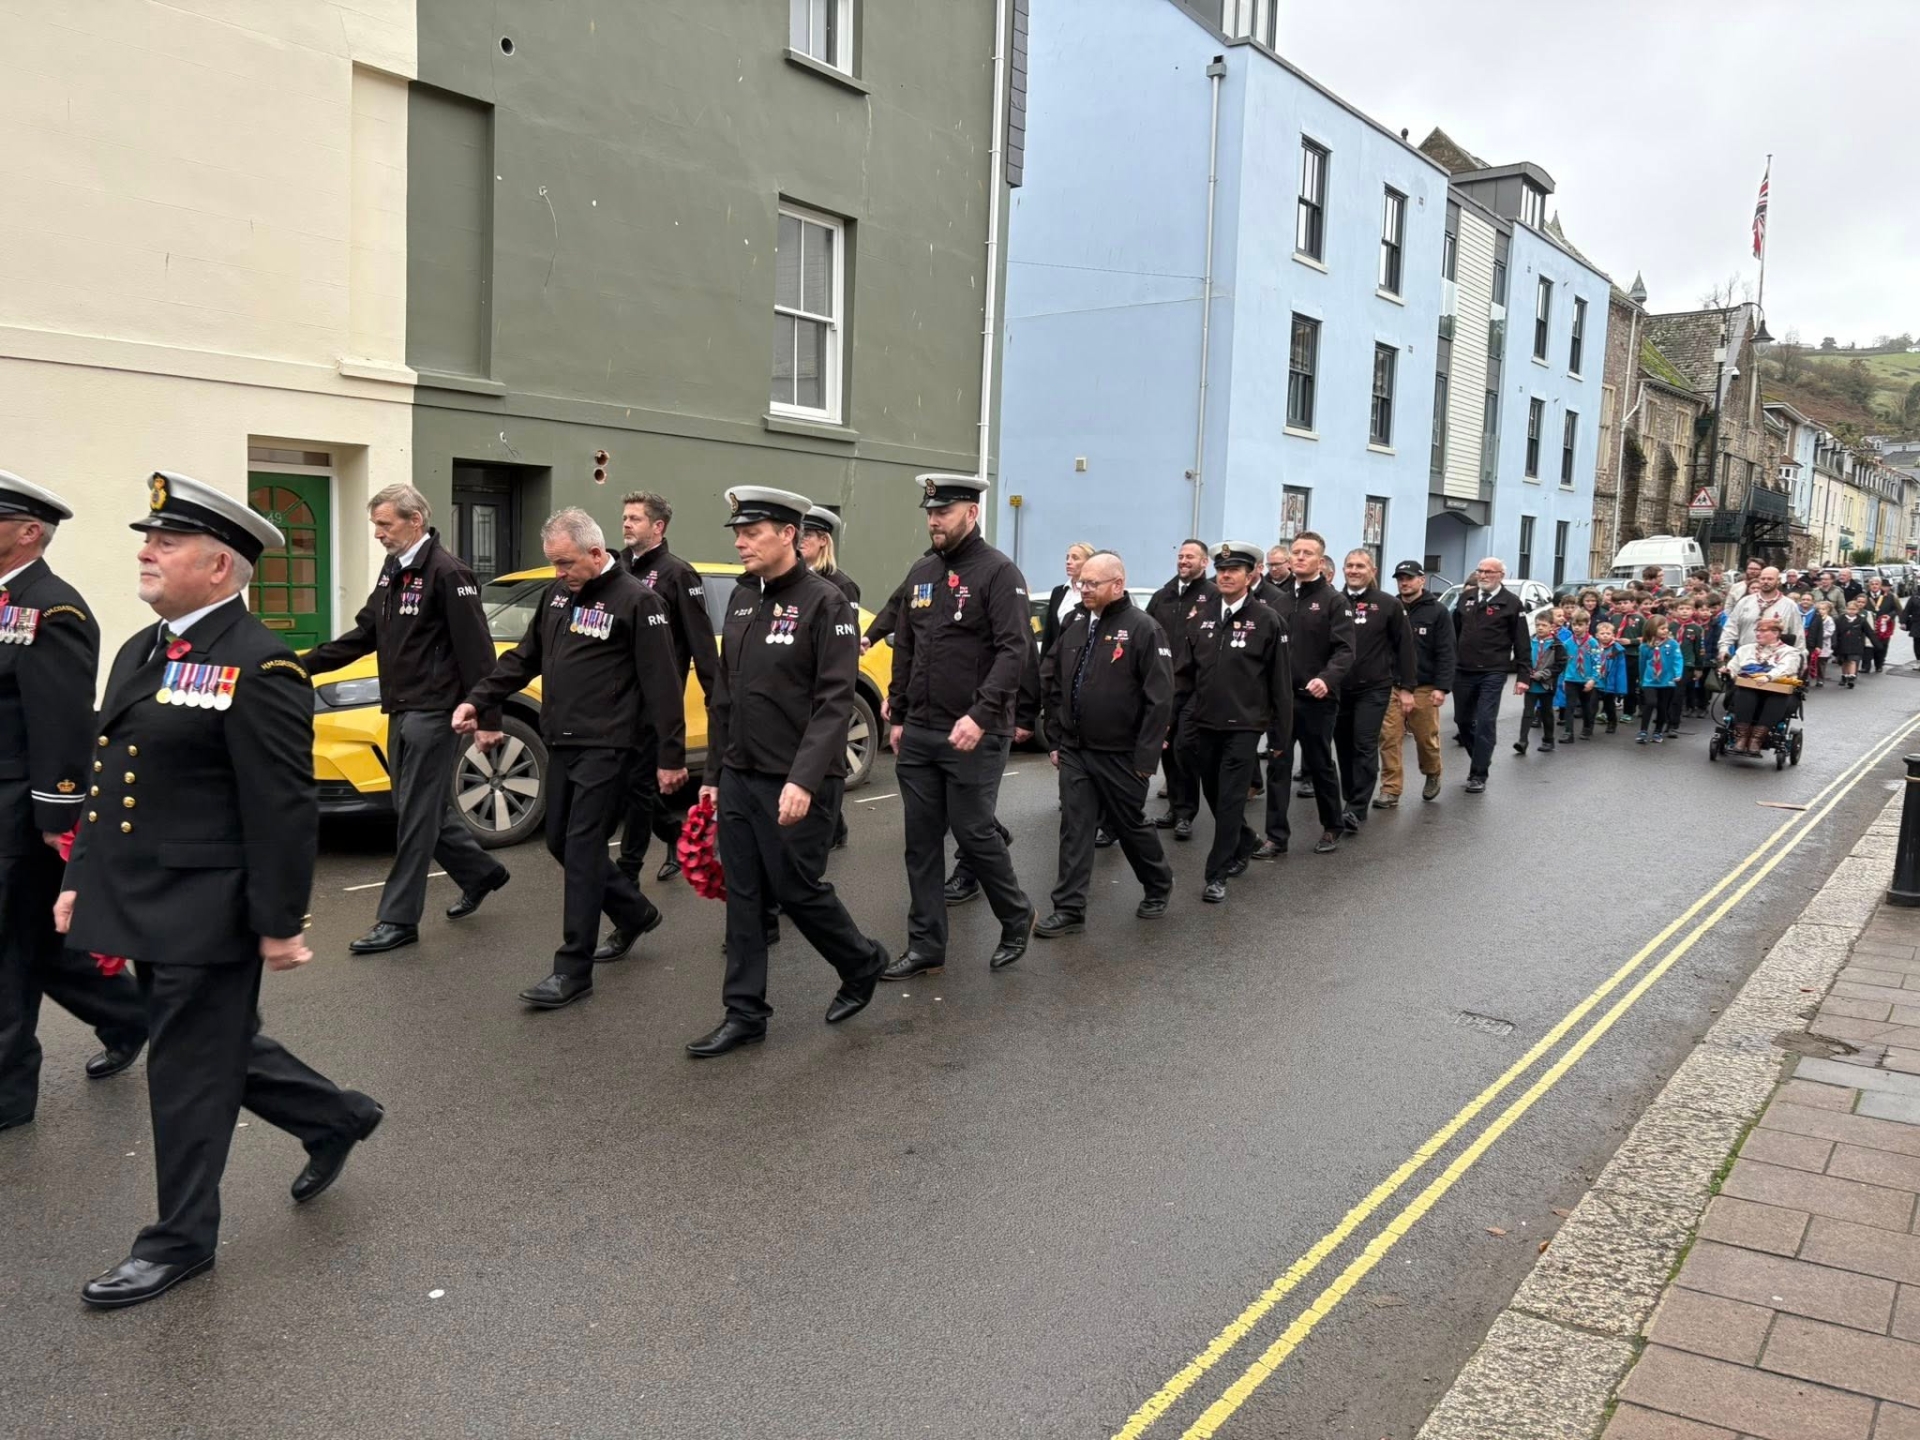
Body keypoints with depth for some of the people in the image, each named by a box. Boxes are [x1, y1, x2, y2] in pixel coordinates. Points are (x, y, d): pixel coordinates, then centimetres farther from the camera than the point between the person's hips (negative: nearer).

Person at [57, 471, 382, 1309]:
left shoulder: (259, 668, -17)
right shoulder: (140, 651, 12)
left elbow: (286, 811, -19)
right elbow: (105, 779, 18)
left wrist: (281, 924, -18)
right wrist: (80, 880, 17)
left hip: (204, 917, -9)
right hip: (146, 909, 9)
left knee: (190, 1072, 5)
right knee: (221, 1050, 20)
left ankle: (181, 1240, 22)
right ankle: (337, 1117, 40)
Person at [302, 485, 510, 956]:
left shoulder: (447, 572, -15)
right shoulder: (393, 571, 13)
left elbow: (476, 650, -17)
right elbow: (364, 635, 19)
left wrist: (488, 718, -18)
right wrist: (306, 664, 10)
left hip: (432, 713, -9)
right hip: (402, 710, 9)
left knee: (417, 815, -3)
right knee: (422, 808, 14)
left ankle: (398, 919, 3)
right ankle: (480, 872, 32)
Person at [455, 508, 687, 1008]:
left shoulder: (635, 600, -12)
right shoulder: (558, 593, 11)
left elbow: (662, 683, -13)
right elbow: (523, 658, 19)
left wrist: (671, 756, -14)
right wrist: (477, 700, 8)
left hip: (606, 747, -8)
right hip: (561, 743, 8)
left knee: (582, 850, -8)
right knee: (560, 843, 13)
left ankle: (573, 970, 0)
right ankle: (635, 914, 33)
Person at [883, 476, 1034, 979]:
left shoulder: (998, 573, -9)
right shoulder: (921, 573, 12)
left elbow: (1014, 651, -17)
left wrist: (981, 716, -27)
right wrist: (896, 716, 14)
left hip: (973, 736, -7)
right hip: (917, 734, 7)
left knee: (973, 834, 1)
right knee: (921, 842, 8)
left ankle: (1017, 918, 25)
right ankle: (925, 946, 17)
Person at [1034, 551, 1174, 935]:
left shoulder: (1142, 628, -12)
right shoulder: (1075, 624, 7)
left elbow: (1159, 699, -15)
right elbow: (1053, 683, 15)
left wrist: (1145, 758, -17)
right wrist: (1058, 739, 11)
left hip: (1119, 755, -5)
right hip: (1074, 751, 5)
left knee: (1129, 825, 11)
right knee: (1074, 830, 2)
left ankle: (1158, 886, 35)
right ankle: (1069, 910, 7)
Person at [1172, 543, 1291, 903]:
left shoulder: (1267, 622, -5)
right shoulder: (1201, 619, 7)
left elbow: (1281, 684, -4)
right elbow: (1183, 673, 8)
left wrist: (1281, 736, -4)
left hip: (1243, 727, -5)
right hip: (1202, 724, 5)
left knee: (1230, 800, -2)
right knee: (1214, 796, 15)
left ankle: (1217, 875, 6)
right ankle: (1245, 843, 40)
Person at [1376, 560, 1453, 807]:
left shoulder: (1437, 612, -1)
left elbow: (1445, 653, -6)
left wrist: (1442, 687, -14)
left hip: (1424, 688, -2)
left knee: (1427, 737, 9)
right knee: (1389, 739, -4)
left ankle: (1432, 775, 36)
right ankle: (1390, 791, 2)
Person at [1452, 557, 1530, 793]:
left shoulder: (1511, 603, -3)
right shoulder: (1466, 597, 10)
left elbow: (1522, 643, -4)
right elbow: (1454, 631, 14)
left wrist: (1523, 675, -8)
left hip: (1493, 673, -5)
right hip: (1463, 671, 5)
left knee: (1485, 723, -5)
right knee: (1463, 720, 12)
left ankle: (1479, 775, 2)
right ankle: (1481, 759, 33)